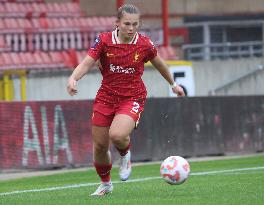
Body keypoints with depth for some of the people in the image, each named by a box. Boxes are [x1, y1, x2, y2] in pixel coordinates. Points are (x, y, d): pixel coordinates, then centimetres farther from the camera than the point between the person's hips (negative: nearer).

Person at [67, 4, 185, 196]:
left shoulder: (145, 44, -7)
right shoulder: (104, 40, -8)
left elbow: (159, 63, 12)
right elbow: (87, 63, -13)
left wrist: (173, 83, 27)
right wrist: (73, 78, -33)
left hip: (132, 98, -2)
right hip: (106, 97, 2)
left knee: (117, 135, -29)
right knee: (99, 146, 5)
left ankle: (125, 154, 9)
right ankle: (105, 184, 33)